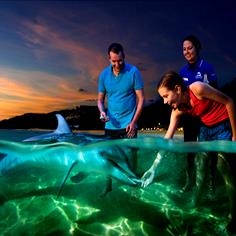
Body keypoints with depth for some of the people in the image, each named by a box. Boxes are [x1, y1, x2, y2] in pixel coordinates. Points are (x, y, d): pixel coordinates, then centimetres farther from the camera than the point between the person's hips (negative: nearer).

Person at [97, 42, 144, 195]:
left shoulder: (133, 72, -6)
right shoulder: (104, 75, 4)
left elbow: (141, 99, -5)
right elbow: (100, 99, 11)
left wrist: (133, 122, -11)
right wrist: (102, 111, -11)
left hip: (128, 125, -3)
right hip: (110, 125, 4)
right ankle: (108, 186, 30)